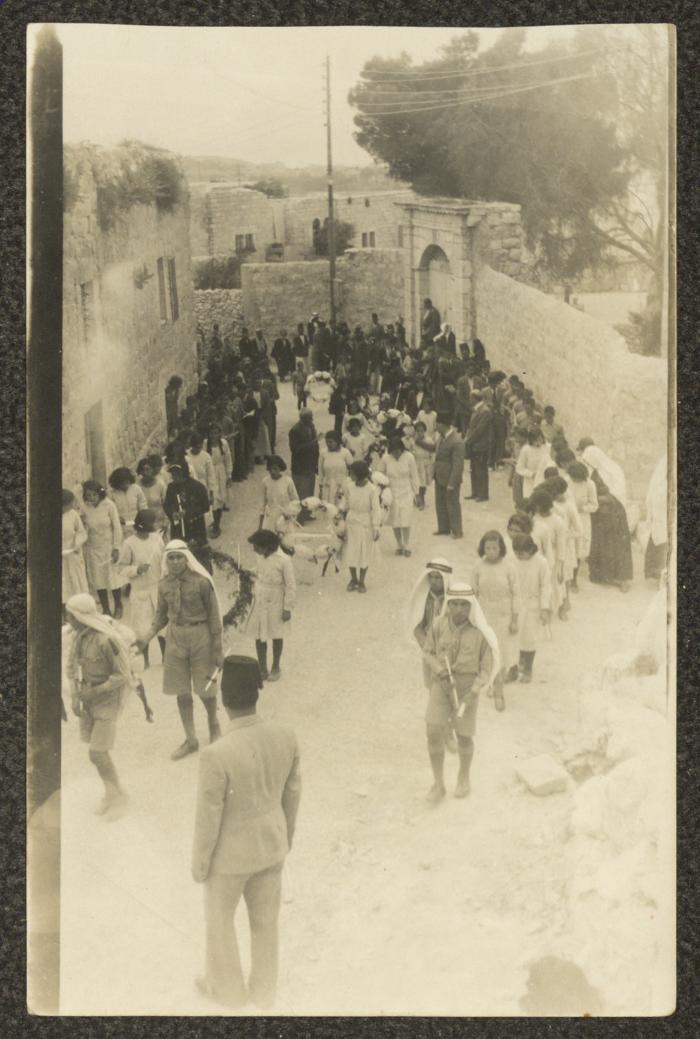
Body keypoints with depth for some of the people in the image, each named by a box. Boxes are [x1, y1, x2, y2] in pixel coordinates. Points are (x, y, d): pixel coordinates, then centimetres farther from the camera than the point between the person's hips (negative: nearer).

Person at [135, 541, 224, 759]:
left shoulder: (201, 582, -16)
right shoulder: (164, 584, -2)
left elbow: (213, 615, -11)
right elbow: (161, 616, 8)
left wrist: (218, 648, -10)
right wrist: (146, 639, -5)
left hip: (200, 636, -4)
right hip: (175, 637, 4)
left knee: (205, 689, 7)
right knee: (182, 692, 9)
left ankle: (214, 725, 38)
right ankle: (191, 740, 23)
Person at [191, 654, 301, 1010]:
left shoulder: (216, 755, -37)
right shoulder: (285, 737, -19)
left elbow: (207, 818, -24)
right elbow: (291, 791, -2)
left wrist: (198, 864, -5)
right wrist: (287, 831, 17)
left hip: (232, 851, -4)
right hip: (270, 843, 5)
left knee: (218, 916, 26)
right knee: (264, 917, 26)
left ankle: (227, 986, 49)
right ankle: (263, 991, 48)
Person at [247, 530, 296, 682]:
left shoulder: (283, 560, -19)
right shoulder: (263, 558, 1)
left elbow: (291, 586, -14)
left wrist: (288, 608, -13)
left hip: (275, 604, -6)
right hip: (260, 603, 6)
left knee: (276, 636, 12)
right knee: (259, 637, 8)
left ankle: (275, 668, 29)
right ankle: (262, 670, 21)